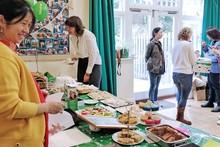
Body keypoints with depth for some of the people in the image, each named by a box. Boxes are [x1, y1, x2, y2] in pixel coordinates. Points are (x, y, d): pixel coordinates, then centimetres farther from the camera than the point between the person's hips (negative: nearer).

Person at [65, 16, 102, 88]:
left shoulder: (88, 35, -21)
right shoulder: (72, 36, 1)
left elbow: (93, 55, -18)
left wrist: (88, 73, -15)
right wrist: (74, 56, -3)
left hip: (93, 64, -7)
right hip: (81, 63, 7)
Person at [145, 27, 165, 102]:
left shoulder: (159, 43, 11)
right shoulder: (151, 44, -12)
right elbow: (147, 56, -7)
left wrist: (162, 67, 13)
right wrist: (151, 64, -2)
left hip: (159, 69, 8)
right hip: (153, 69, -8)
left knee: (156, 87, 14)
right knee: (153, 86, -1)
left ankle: (155, 102, 23)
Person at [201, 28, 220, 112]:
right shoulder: (212, 42, 9)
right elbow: (208, 53, 19)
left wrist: (208, 59, -22)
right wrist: (204, 47, 6)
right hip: (211, 68, 9)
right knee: (211, 86, 18)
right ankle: (210, 102, 31)